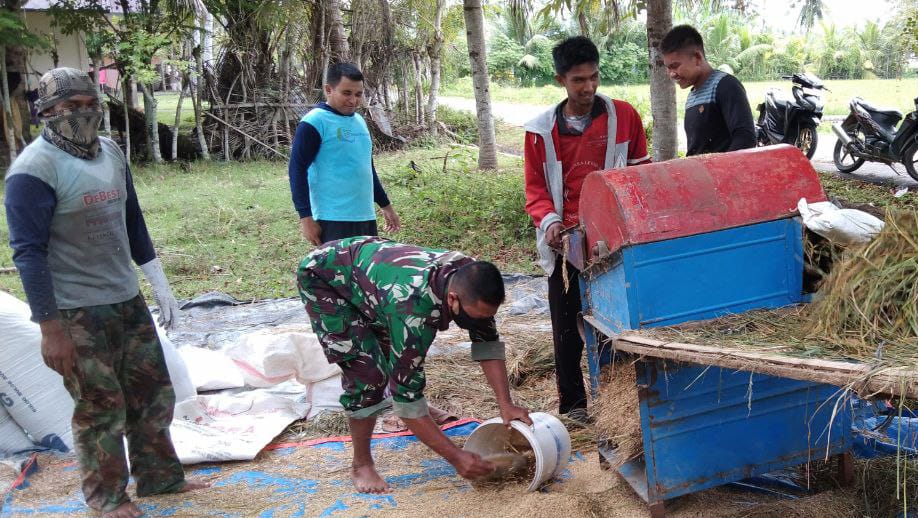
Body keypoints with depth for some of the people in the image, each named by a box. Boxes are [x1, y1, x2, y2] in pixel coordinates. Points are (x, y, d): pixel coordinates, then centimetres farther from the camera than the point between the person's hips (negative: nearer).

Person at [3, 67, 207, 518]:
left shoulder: (111, 153, 6)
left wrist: (160, 285, 15)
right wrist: (50, 328, -18)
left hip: (128, 300, 7)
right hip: (78, 313, -7)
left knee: (152, 391, 14)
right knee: (101, 406, 4)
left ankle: (159, 475, 31)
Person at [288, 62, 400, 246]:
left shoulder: (359, 121, 15)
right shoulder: (314, 122, -9)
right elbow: (297, 169, -11)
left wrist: (385, 205, 27)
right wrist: (305, 217, -16)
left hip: (366, 217, 8)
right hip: (333, 220, -8)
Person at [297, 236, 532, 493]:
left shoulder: (471, 281, -21)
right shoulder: (414, 309, -42)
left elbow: (488, 343, -9)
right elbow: (406, 396, -37)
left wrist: (506, 404, -20)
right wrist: (456, 457, -34)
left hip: (366, 259, 8)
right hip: (323, 276, -8)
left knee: (400, 352, 21)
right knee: (367, 371, -19)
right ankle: (361, 466, 0)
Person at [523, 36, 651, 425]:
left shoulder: (624, 116, 2)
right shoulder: (541, 130, 2)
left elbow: (641, 171, 10)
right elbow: (535, 188, 6)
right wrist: (548, 220, -13)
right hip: (566, 242, 0)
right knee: (567, 327, 6)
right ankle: (572, 404, 20)